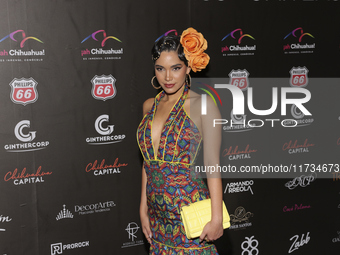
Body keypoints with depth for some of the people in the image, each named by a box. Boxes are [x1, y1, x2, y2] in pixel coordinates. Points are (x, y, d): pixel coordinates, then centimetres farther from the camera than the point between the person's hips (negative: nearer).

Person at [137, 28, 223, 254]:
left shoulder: (202, 106, -9)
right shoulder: (150, 106, 9)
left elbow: (212, 163, -12)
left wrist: (216, 217, -15)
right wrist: (144, 208, 13)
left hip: (190, 214, -5)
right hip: (158, 215, 6)